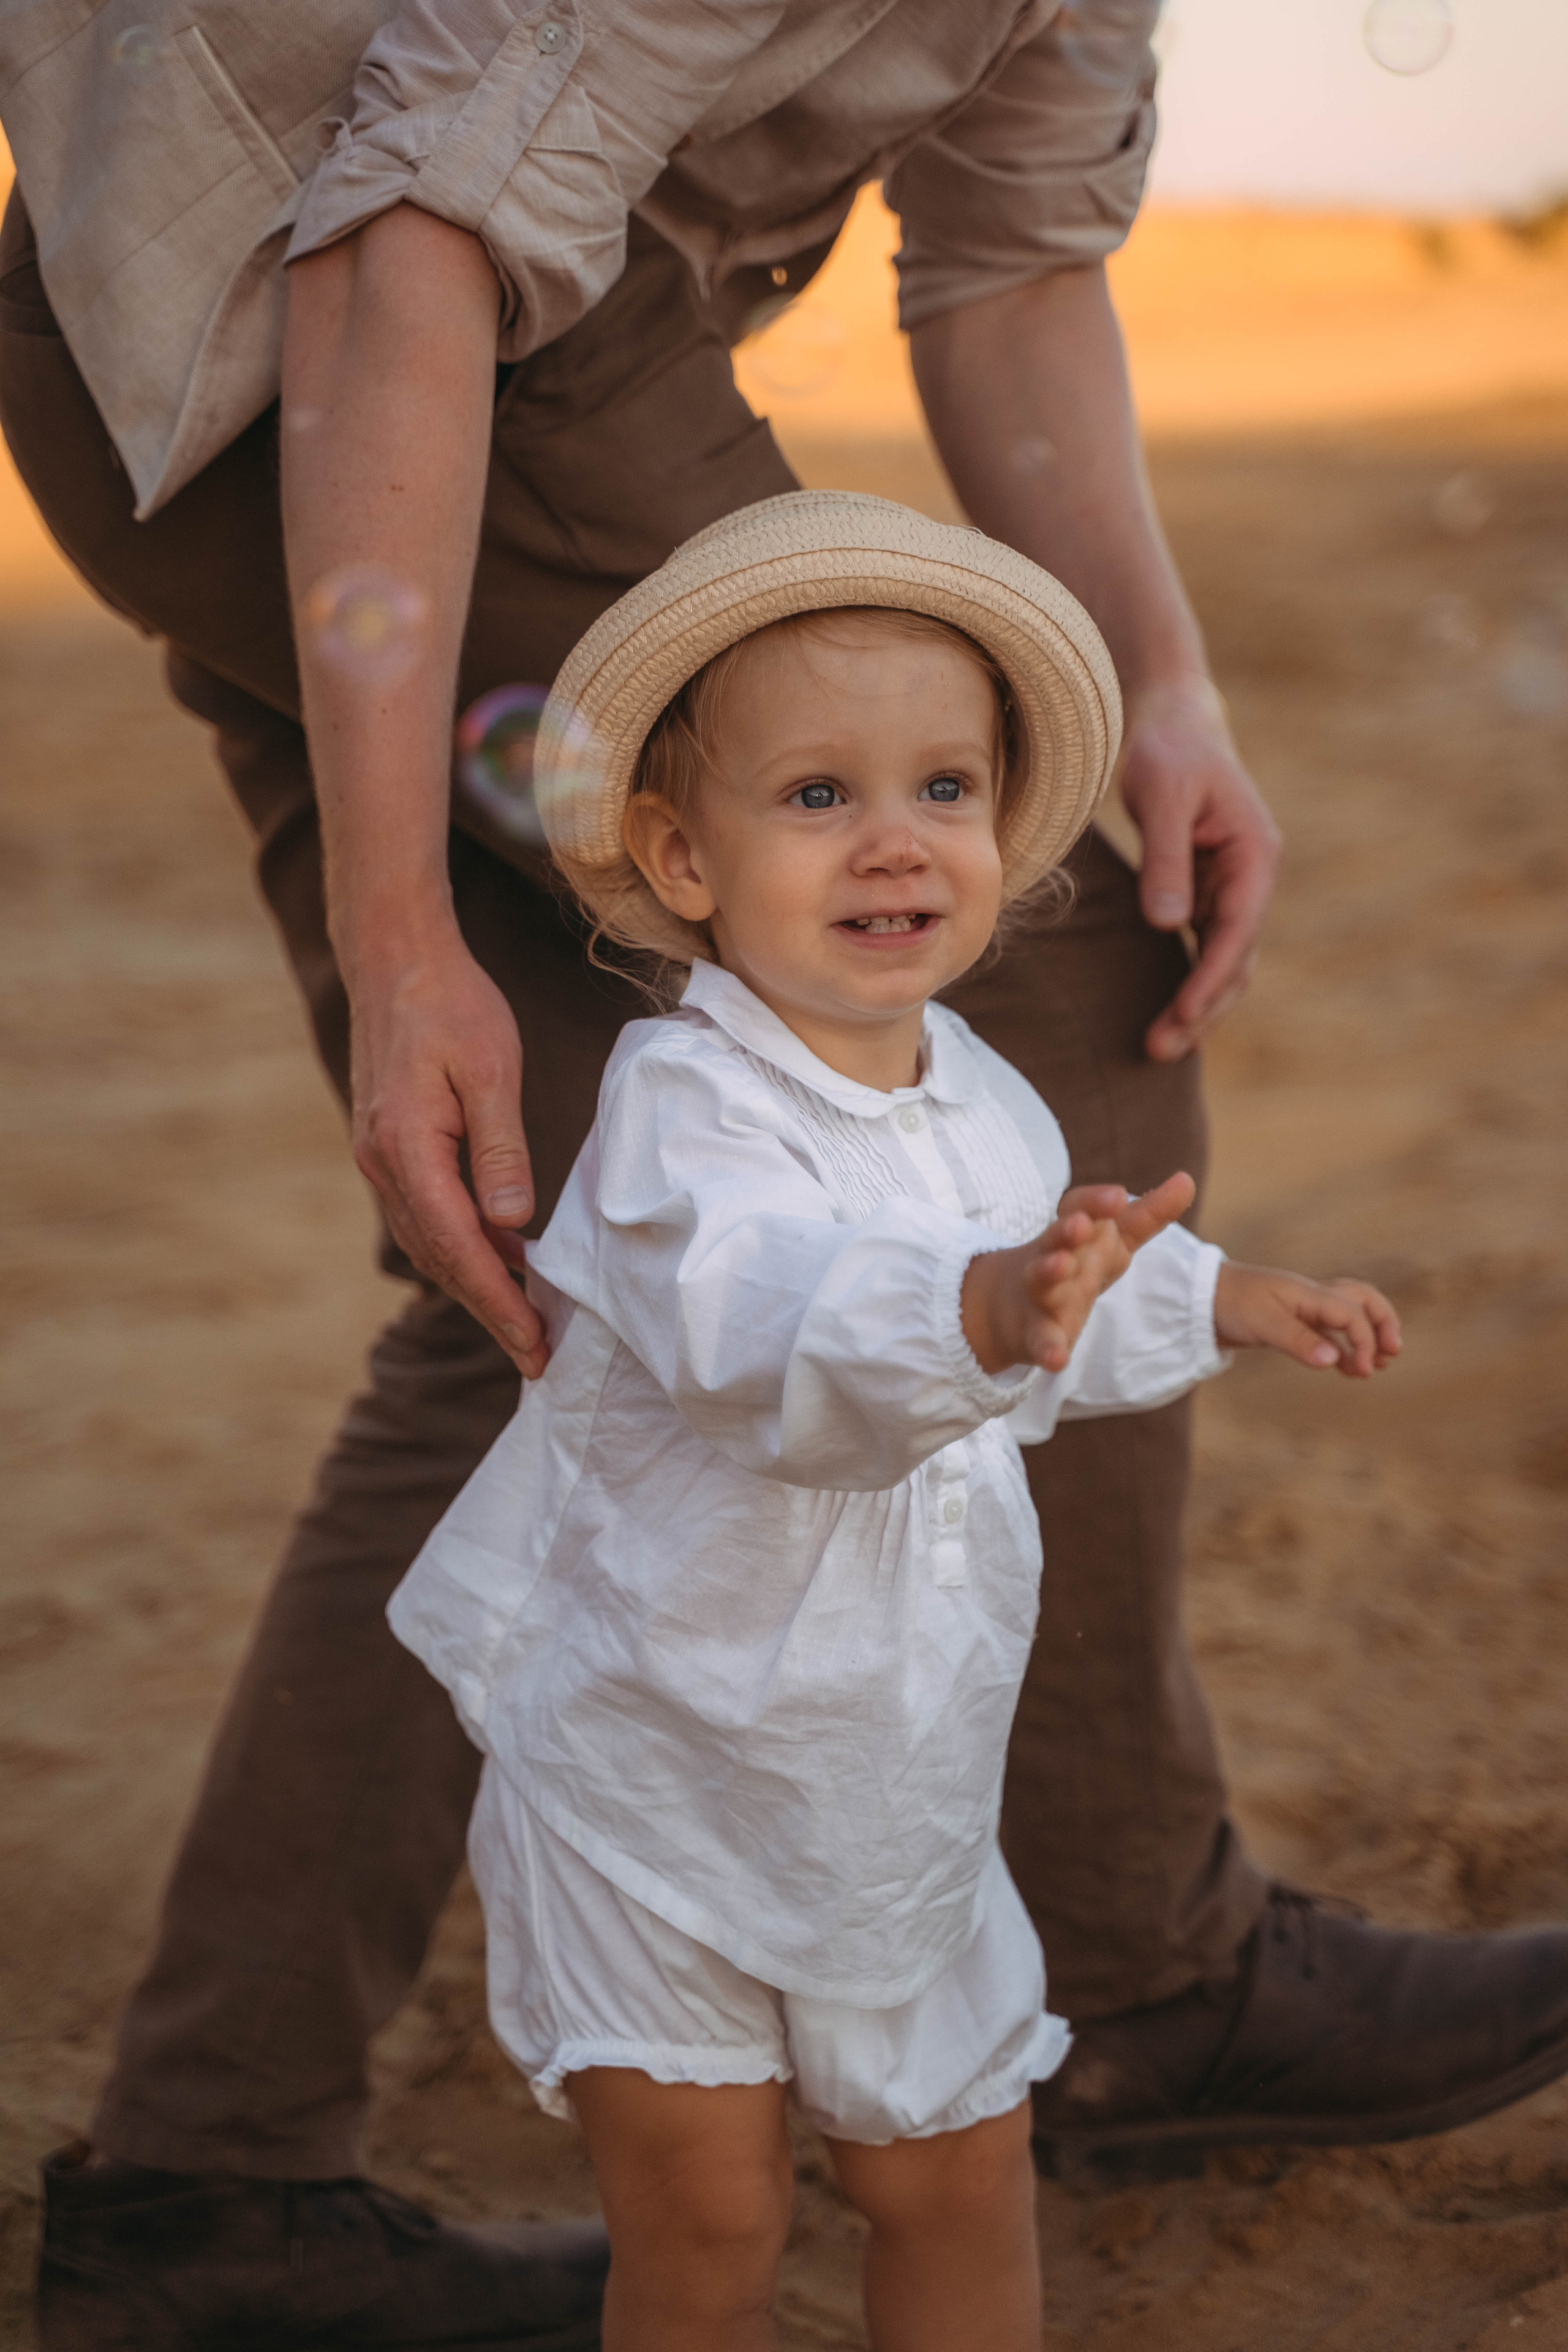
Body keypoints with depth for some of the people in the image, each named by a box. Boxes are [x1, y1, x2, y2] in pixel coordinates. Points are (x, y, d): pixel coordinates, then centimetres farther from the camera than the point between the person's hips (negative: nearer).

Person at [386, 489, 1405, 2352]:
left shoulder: (983, 1107, -1)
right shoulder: (682, 1111, -26)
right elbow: (771, 1320, -47)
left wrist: (1225, 1299, 30)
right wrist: (988, 1313, -64)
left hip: (898, 1782, 6)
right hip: (646, 1764, -6)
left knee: (958, 2178, 15)